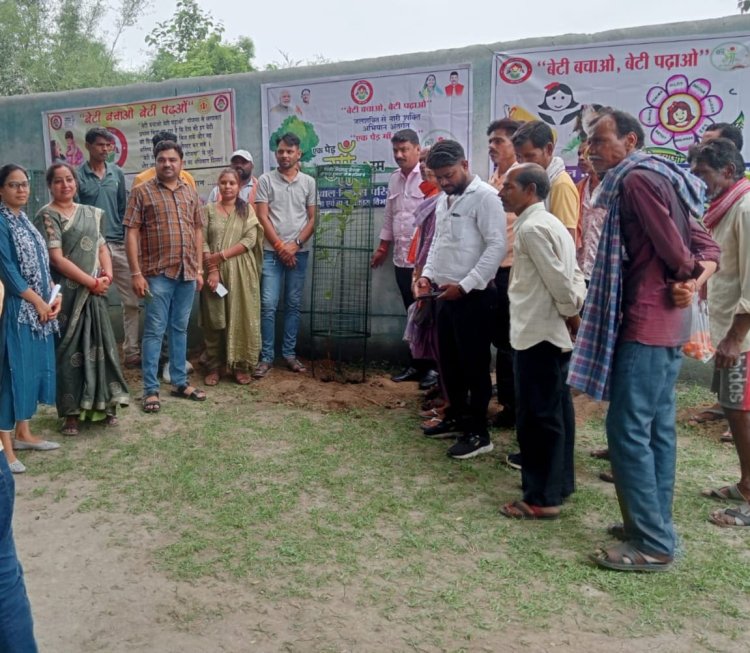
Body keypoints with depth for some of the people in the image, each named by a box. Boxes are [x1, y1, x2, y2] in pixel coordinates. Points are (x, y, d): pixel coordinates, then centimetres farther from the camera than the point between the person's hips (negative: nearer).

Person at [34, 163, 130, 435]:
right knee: (70, 349, 0)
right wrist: (92, 282, -13)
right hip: (67, 293, -5)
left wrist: (107, 275, -6)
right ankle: (72, 411, 9)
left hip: (94, 292, 5)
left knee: (99, 345, 8)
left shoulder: (90, 213, 13)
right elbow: (57, 259, -13)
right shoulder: (47, 216, -6)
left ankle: (103, 404, 19)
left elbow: (102, 247, 13)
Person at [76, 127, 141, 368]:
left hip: (120, 244, 4)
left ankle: (132, 352, 13)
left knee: (132, 301, 3)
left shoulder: (117, 173, 9)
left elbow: (124, 208, 11)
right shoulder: (78, 175, -3)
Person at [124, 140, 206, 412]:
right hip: (158, 273, -4)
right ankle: (151, 389, 7)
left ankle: (180, 382, 22)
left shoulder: (191, 192, 12)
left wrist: (199, 269, 9)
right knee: (154, 331, 0)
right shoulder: (142, 191, -2)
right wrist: (136, 273, -11)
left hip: (187, 272, 4)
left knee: (180, 329, 13)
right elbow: (131, 233, -5)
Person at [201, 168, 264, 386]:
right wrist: (212, 269, -13)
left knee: (241, 318, 1)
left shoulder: (247, 210, 6)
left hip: (241, 273, 0)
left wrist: (222, 255, -14)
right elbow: (203, 242, 0)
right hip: (215, 272, 1)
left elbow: (250, 241, -6)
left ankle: (241, 366, 10)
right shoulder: (209, 210, 7)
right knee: (214, 319, 3)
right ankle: (214, 367, 12)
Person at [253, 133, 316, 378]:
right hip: (272, 252, -2)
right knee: (268, 305, -6)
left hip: (299, 252, 2)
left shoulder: (308, 182, 7)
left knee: (293, 305, 7)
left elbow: (311, 219, 6)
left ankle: (289, 353, 17)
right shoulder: (265, 180, 1)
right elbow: (262, 217, -3)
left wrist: (296, 244, -7)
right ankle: (266, 357, 2)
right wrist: (280, 246, -8)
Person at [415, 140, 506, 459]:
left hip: (473, 295, -8)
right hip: (446, 293, 9)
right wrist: (428, 274, 7)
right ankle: (456, 417, 32)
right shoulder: (444, 200, 14)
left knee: (474, 363, 0)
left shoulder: (485, 196, -13)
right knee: (449, 360, 16)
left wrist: (465, 285, -20)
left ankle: (478, 432, 11)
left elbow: (497, 246, -19)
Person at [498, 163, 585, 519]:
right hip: (552, 333, 10)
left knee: (536, 416, -3)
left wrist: (571, 313, -8)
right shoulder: (549, 223, 16)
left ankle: (542, 498, 6)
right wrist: (575, 311, 4)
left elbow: (558, 279, -21)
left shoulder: (532, 227, -16)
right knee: (556, 412, 16)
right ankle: (559, 484, 27)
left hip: (537, 333, -10)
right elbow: (574, 274, 15)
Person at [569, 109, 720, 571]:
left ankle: (653, 544, 2)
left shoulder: (636, 178, -12)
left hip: (645, 322, -10)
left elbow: (673, 248, -18)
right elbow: (707, 247, 13)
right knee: (658, 428, 13)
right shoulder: (661, 178, 18)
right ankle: (657, 528, 23)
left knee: (629, 430, -5)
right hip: (667, 323, 10)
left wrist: (687, 274, 1)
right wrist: (694, 284, -3)